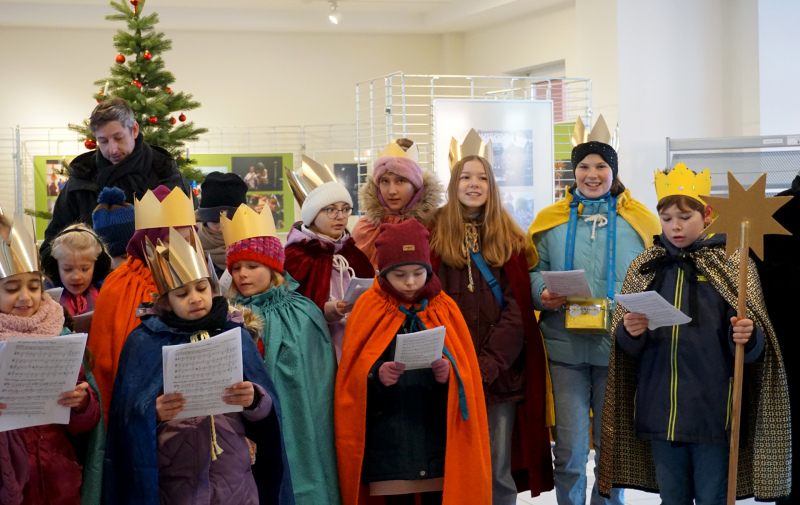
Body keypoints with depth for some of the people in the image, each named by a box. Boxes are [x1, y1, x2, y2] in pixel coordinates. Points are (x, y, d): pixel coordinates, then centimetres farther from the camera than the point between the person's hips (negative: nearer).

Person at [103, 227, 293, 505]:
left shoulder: (236, 335, 3)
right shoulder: (144, 342, -1)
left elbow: (269, 408, 1)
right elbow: (128, 417, -4)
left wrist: (254, 400, -20)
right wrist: (153, 413, -23)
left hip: (234, 474, 2)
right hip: (174, 480, -1)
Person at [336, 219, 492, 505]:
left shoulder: (444, 309, 7)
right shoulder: (369, 310, 3)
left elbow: (466, 371, 7)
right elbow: (352, 378, 1)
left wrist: (449, 374, -15)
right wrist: (376, 375, -19)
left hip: (438, 435, 1)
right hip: (389, 436, -1)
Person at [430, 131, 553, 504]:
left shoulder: (509, 238, 9)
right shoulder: (436, 235, 5)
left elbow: (517, 308, 1)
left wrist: (488, 363, -11)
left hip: (501, 371, 1)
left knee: (498, 470, 4)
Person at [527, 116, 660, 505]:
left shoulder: (640, 221, 5)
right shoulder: (549, 221, 7)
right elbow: (531, 272, 9)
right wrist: (542, 295, -12)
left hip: (618, 348, 0)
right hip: (566, 346, 0)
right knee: (569, 449, 0)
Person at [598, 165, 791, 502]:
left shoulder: (732, 265, -1)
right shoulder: (646, 265, 7)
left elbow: (754, 346, -3)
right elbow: (626, 345, 7)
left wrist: (745, 337, -26)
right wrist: (630, 331, -15)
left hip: (711, 407, -3)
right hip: (660, 407, 3)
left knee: (712, 497, 4)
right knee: (672, 496, 13)